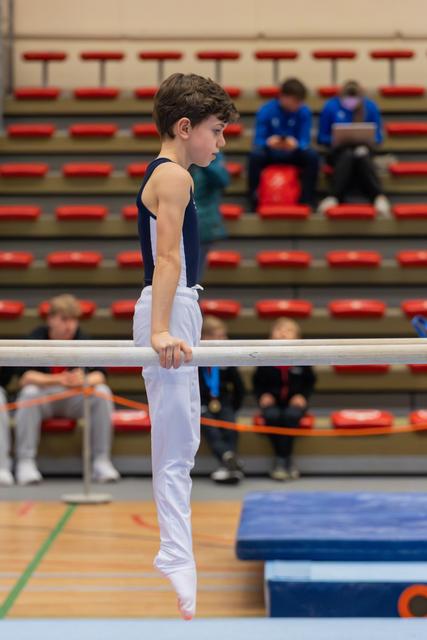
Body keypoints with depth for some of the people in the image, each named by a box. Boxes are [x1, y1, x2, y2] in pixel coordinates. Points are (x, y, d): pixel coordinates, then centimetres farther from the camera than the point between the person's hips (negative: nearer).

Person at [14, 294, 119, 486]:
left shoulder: (82, 340, -6)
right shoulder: (36, 339, -11)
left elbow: (99, 375, -14)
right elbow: (25, 377, -22)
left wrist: (85, 380, -39)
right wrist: (58, 380, -37)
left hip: (75, 400, 2)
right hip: (43, 399, -2)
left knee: (103, 393, -25)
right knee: (29, 392, -34)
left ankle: (101, 461, -20)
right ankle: (25, 462, -30)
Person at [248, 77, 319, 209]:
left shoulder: (304, 112, -8)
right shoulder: (266, 111, -12)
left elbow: (305, 141, -13)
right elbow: (258, 140, -15)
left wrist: (296, 144, -38)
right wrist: (268, 143, -40)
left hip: (294, 153, 1)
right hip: (270, 153, -1)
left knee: (312, 155, -29)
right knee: (255, 155, -33)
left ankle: (307, 199, -20)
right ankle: (253, 201, -24)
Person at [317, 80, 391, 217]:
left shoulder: (370, 107, 5)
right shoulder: (330, 107, 2)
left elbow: (378, 137, 11)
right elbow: (321, 138, 6)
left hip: (362, 150, 1)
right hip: (339, 151, -1)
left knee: (362, 156, -37)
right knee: (348, 155, -38)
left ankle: (379, 197, -52)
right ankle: (334, 197, -49)